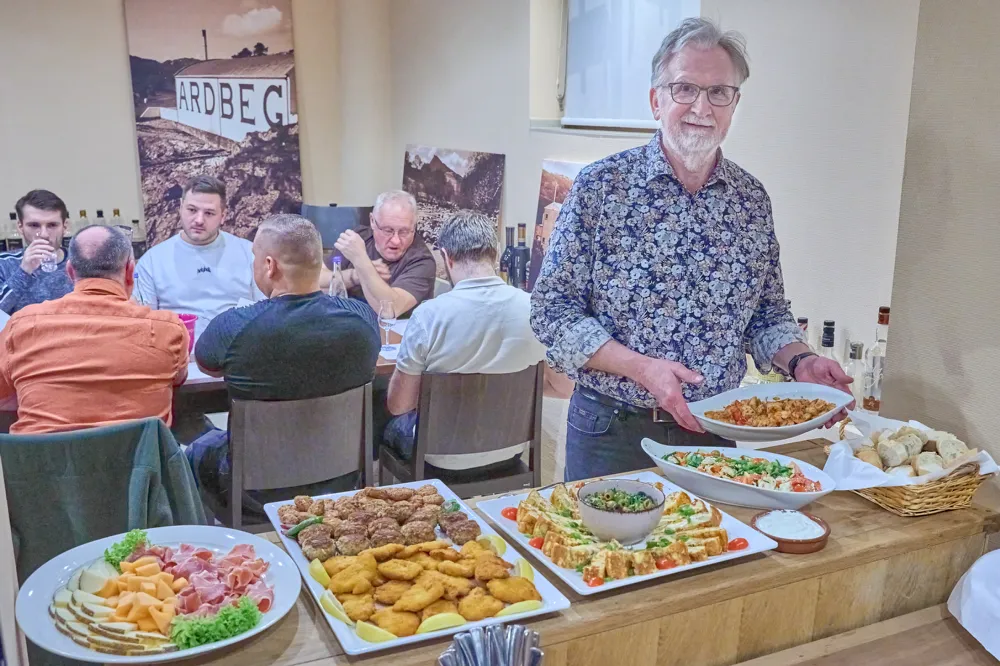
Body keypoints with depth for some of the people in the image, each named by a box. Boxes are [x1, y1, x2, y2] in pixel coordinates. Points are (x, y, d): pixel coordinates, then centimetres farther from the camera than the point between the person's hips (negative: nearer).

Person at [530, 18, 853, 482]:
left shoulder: (752, 199, 3)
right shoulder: (600, 185, -10)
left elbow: (768, 313, 12)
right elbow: (551, 309, -11)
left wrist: (799, 362, -8)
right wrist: (641, 368, -21)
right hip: (612, 431, -3)